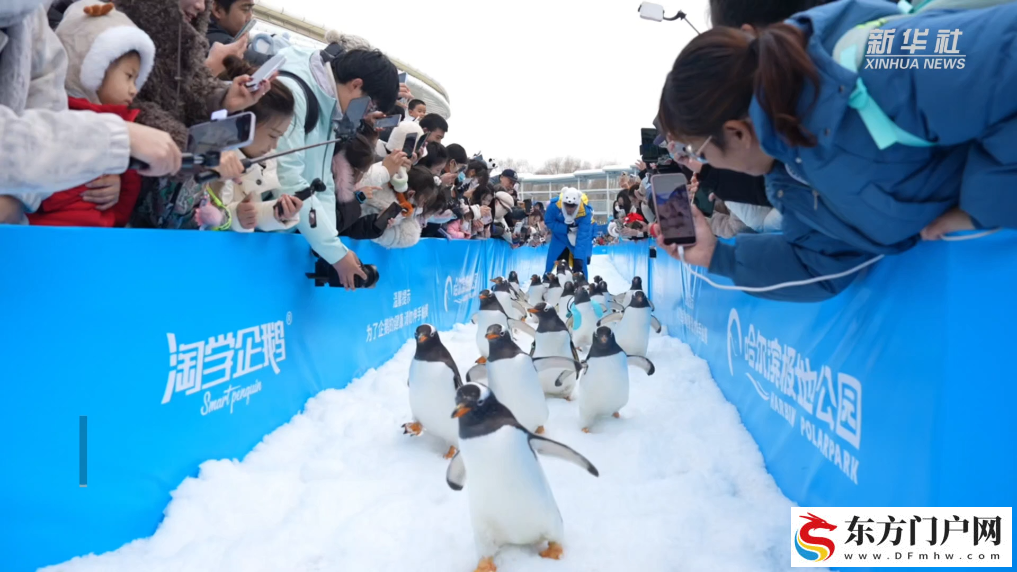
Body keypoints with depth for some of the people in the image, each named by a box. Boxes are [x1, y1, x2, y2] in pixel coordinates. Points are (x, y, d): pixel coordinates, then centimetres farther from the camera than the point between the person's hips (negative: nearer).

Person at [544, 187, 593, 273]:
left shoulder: (585, 212, -36)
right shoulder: (554, 205, -33)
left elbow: (583, 237, -38)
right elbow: (549, 222, -16)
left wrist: (579, 257, -45)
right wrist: (566, 229, -30)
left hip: (579, 233, -1)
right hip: (560, 235, 1)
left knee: (580, 262, -6)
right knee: (552, 262, 1)